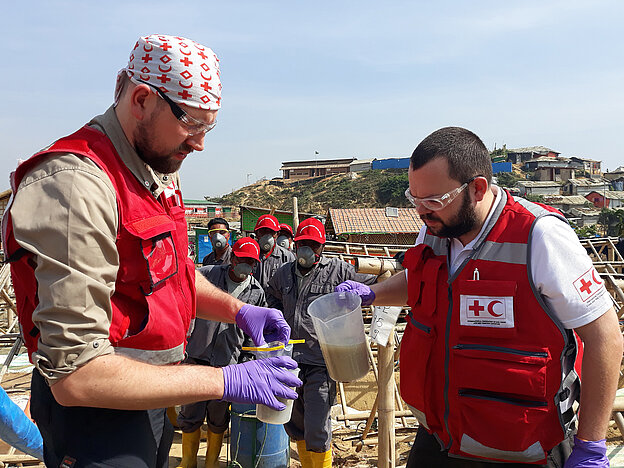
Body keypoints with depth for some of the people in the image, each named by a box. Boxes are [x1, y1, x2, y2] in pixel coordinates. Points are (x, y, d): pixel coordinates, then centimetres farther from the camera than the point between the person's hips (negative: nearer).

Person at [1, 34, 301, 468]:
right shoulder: (76, 184, -27)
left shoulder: (162, 173, 6)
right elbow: (75, 374, -30)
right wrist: (225, 381, -26)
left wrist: (237, 310, 0)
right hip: (94, 410, -9)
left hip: (151, 396, 9)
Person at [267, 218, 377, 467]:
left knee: (317, 431, -7)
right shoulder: (284, 273, 12)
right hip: (290, 360, 6)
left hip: (321, 364, -5)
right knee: (294, 424, 17)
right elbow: (271, 295, 34)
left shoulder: (338, 270, -3)